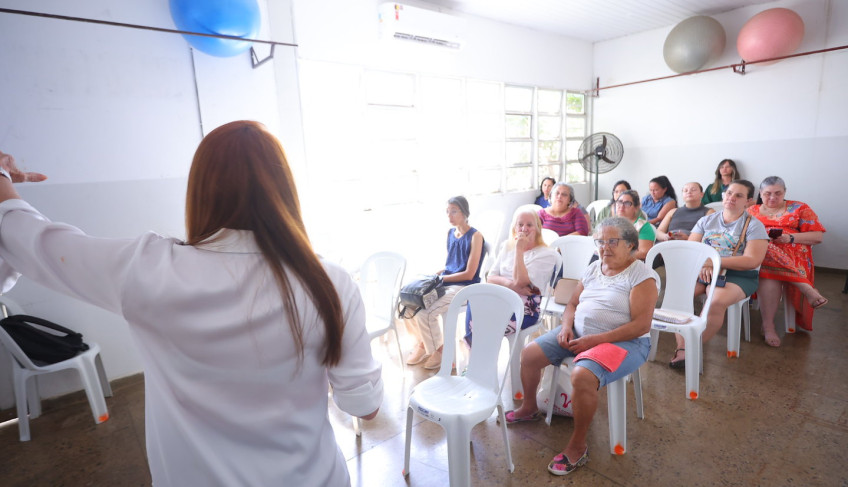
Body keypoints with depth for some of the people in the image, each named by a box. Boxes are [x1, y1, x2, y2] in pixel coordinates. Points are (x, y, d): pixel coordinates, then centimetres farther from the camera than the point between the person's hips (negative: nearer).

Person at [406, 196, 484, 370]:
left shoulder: (475, 236, -11)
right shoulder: (450, 233, 11)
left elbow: (469, 274, -14)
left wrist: (440, 278, -13)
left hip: (464, 287, -7)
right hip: (445, 282, 7)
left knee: (426, 313, -24)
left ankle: (439, 349, 4)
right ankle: (423, 342, 15)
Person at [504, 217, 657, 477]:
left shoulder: (642, 276, -11)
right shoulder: (594, 268, 10)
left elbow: (641, 325, -18)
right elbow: (573, 304, 15)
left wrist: (594, 340, -23)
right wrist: (566, 327, -7)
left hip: (623, 341, -7)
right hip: (579, 332, 7)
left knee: (582, 376, -34)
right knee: (529, 353, -2)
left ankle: (578, 446, -10)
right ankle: (529, 408, 25)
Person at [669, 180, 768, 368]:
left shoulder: (753, 225, 3)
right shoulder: (706, 221, 15)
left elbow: (752, 261, -9)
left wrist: (713, 262, -16)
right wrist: (701, 264, -15)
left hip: (738, 275, -3)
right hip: (702, 271, 4)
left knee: (717, 302, -36)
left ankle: (693, 347, -20)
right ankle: (681, 348, -26)